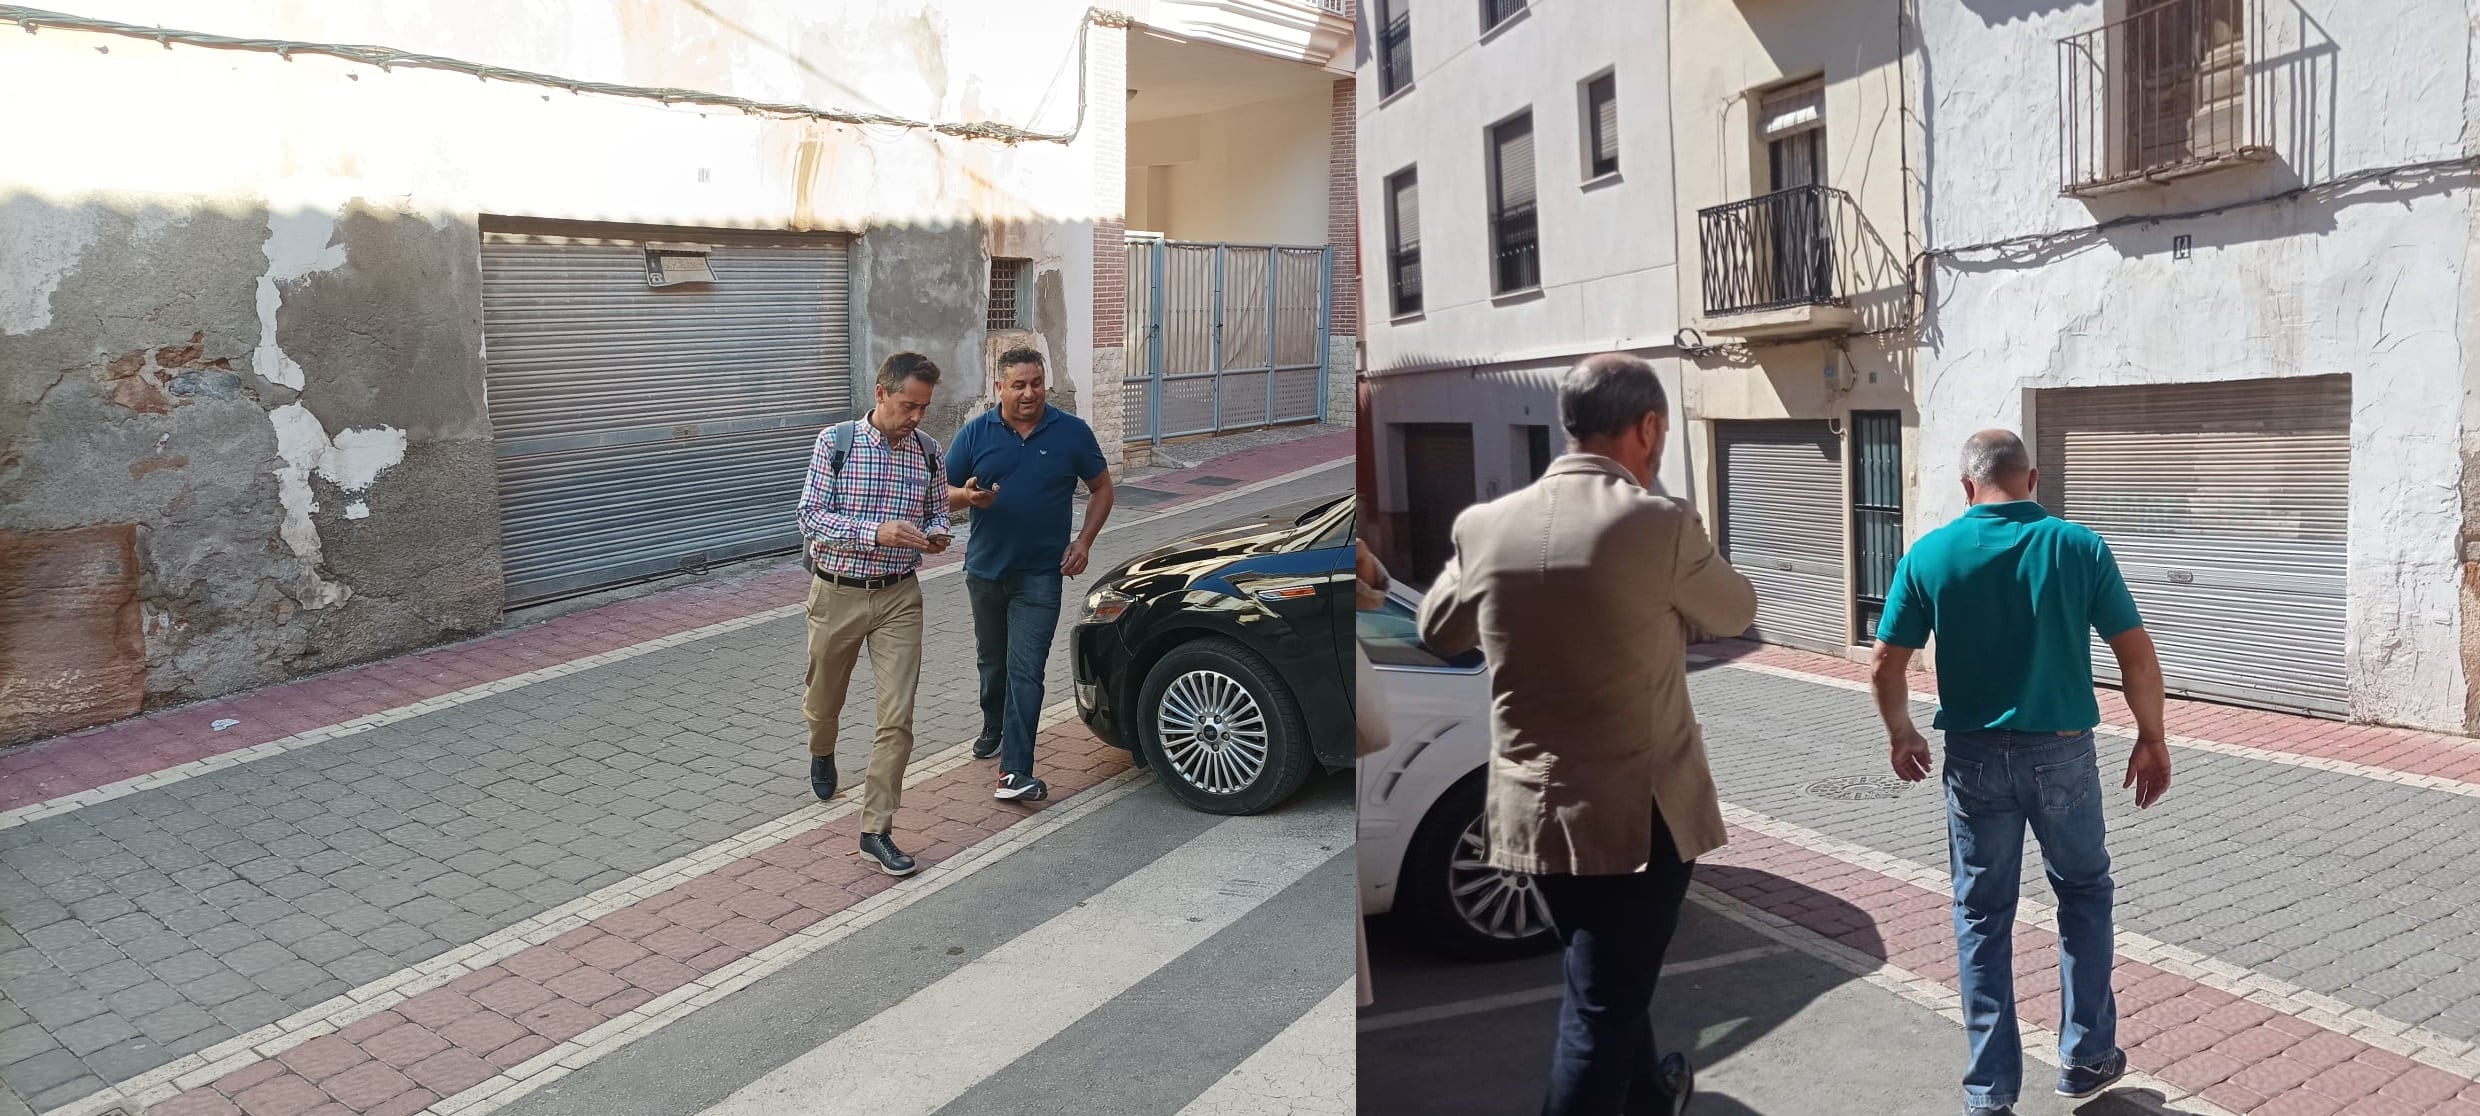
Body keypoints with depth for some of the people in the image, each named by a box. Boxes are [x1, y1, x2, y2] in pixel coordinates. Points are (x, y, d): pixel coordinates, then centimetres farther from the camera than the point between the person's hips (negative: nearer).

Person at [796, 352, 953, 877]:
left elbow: (938, 513, 12)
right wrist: (876, 533, -26)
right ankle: (822, 754, 54)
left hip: (898, 598, 1)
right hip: (837, 593, -1)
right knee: (823, 700, 19)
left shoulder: (928, 450, 1)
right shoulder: (835, 442, -8)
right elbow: (811, 517, -13)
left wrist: (937, 534, -12)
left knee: (897, 717, -8)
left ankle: (876, 829, 1)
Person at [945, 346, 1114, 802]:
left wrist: (1084, 542, -6)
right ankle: (993, 731, 44)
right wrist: (967, 496, -21)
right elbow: (944, 494, 3)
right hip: (985, 569, 3)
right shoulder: (976, 434, -1)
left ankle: (1015, 772, -12)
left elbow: (1102, 488, 5)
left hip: (1040, 575, -3)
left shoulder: (1072, 432, -4)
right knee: (992, 661, 20)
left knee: (1025, 671, -10)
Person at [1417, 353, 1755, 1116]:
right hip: (1638, 811, -5)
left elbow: (1436, 632, 13)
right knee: (1601, 1005, 5)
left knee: (1608, 981, 27)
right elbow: (1735, 614, 4)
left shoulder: (1484, 524, -4)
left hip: (1529, 810, 6)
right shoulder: (1661, 524, -16)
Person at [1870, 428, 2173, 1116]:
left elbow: (1885, 666, -3)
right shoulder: (2079, 548, -5)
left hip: (1975, 757, 0)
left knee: (1982, 918, 10)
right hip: (2062, 754, 0)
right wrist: (2152, 739, 8)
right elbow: (2137, 657, -6)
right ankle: (2086, 1057, 28)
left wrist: (1900, 736, 14)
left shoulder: (1931, 555, -5)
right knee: (2084, 895, 23)